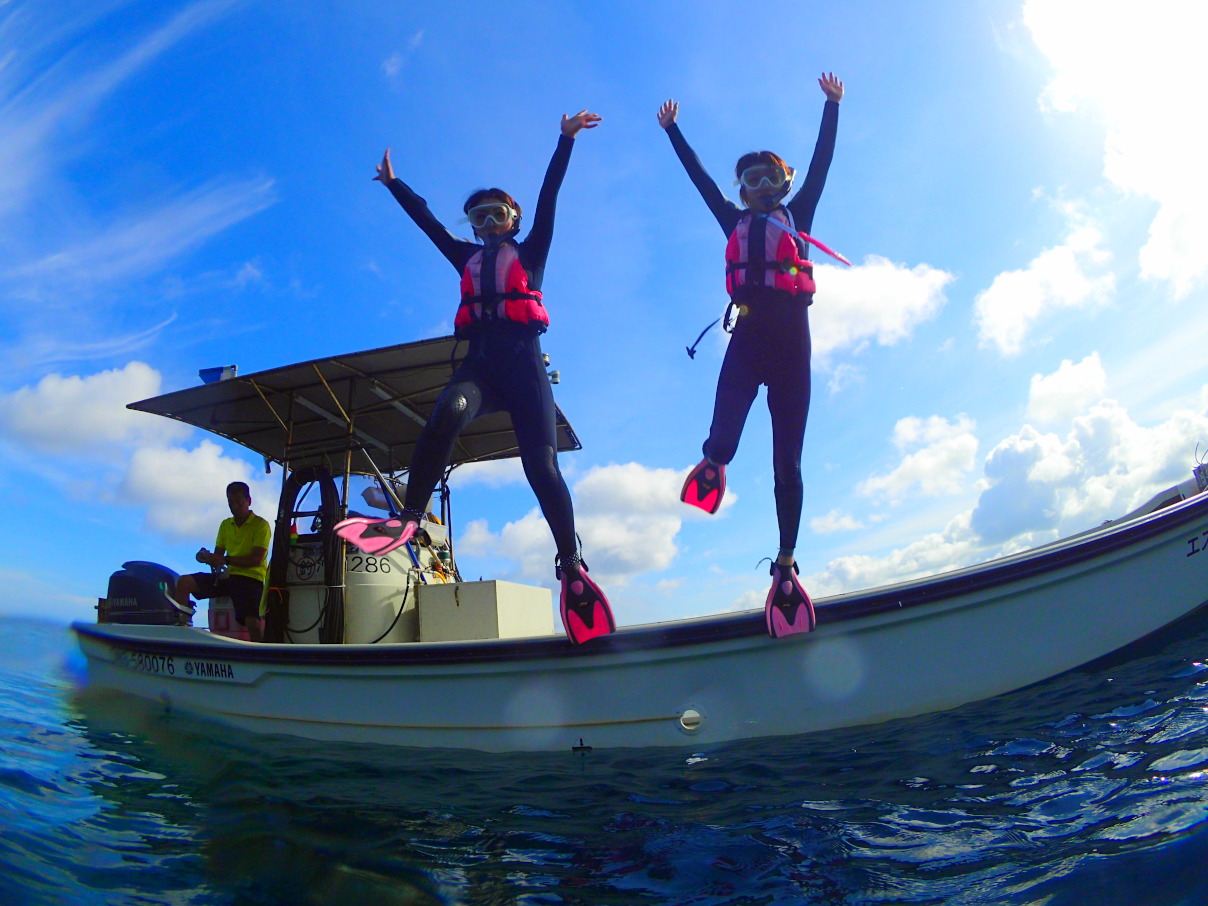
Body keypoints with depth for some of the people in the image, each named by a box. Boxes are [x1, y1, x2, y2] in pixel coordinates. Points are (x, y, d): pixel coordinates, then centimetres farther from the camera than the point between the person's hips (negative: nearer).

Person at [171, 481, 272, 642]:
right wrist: (209, 558, -8)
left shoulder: (261, 525, -2)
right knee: (184, 582, -10)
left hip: (250, 578, -6)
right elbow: (218, 553, 17)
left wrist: (226, 560, -18)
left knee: (253, 623, -27)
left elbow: (257, 559, -11)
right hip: (227, 576, 7)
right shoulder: (225, 525, 18)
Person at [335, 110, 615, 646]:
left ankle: (570, 563, -11)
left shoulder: (531, 252, 20)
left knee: (541, 465, -14)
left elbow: (549, 195, 14)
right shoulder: (467, 258, 28)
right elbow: (425, 219, 36)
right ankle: (409, 516, -34)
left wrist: (566, 141, 9)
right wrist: (394, 183, 44)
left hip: (522, 360, -2)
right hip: (479, 361, 2)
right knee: (448, 413, -33)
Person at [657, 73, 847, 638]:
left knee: (787, 461, -1)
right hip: (748, 339, 0)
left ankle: (786, 562, 5)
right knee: (721, 442, -19)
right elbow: (698, 175, 25)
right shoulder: (734, 221, 19)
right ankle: (711, 465, 19)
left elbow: (822, 162, 15)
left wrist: (832, 105, 14)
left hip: (791, 341, 0)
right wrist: (672, 130, 31)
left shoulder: (797, 215, 18)